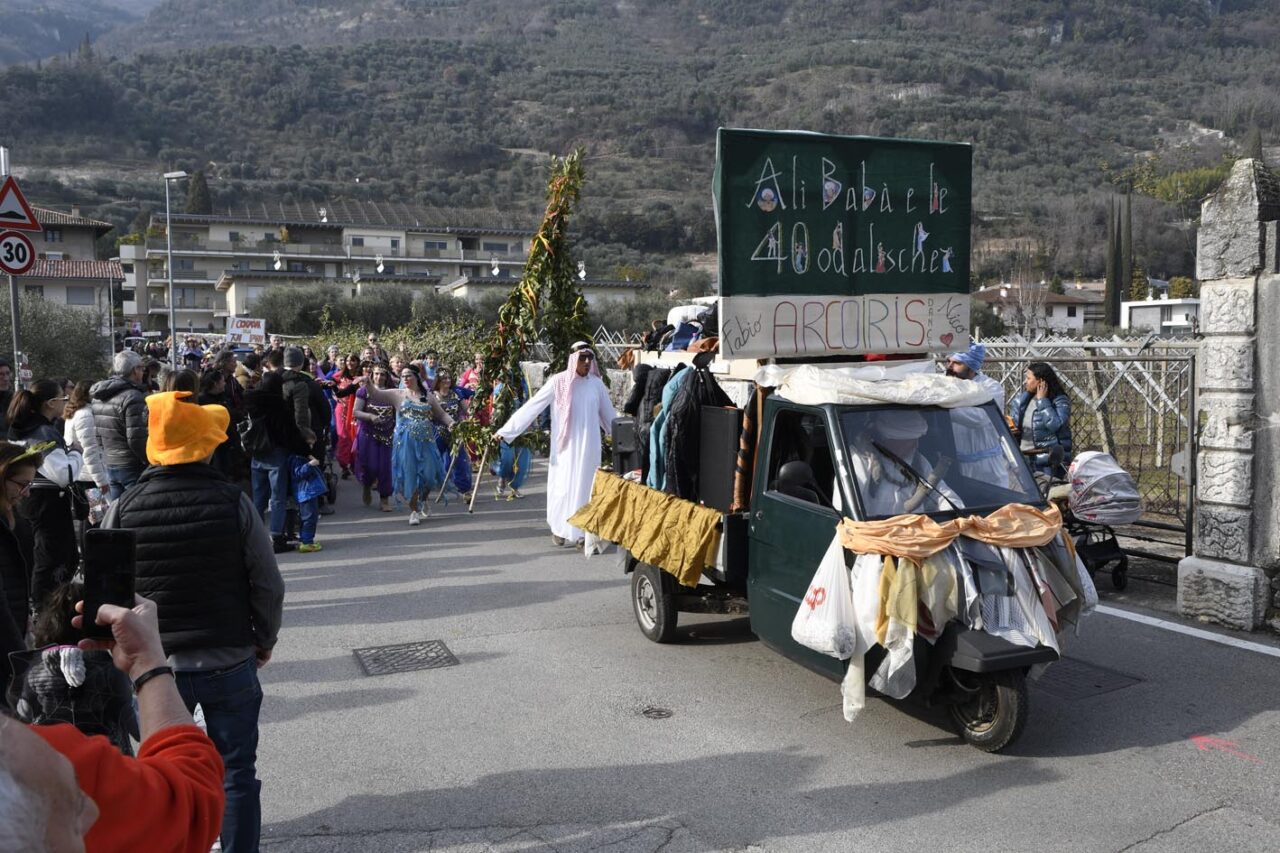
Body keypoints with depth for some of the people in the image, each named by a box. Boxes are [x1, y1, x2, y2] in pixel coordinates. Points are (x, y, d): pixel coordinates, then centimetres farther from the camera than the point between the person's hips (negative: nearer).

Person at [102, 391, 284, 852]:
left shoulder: (123, 510, -8)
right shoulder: (235, 503, -12)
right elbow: (268, 585, -7)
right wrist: (264, 641, 9)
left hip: (155, 665, 1)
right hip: (231, 662, -1)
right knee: (236, 774, 12)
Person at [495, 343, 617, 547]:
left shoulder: (596, 384, 2)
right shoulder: (558, 382, -7)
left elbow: (609, 415, 15)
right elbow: (531, 407, -7)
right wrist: (505, 431, -9)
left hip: (589, 446, 3)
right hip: (566, 445, -2)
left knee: (585, 486, 3)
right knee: (564, 485, 1)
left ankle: (581, 531, 11)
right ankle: (559, 528, 18)